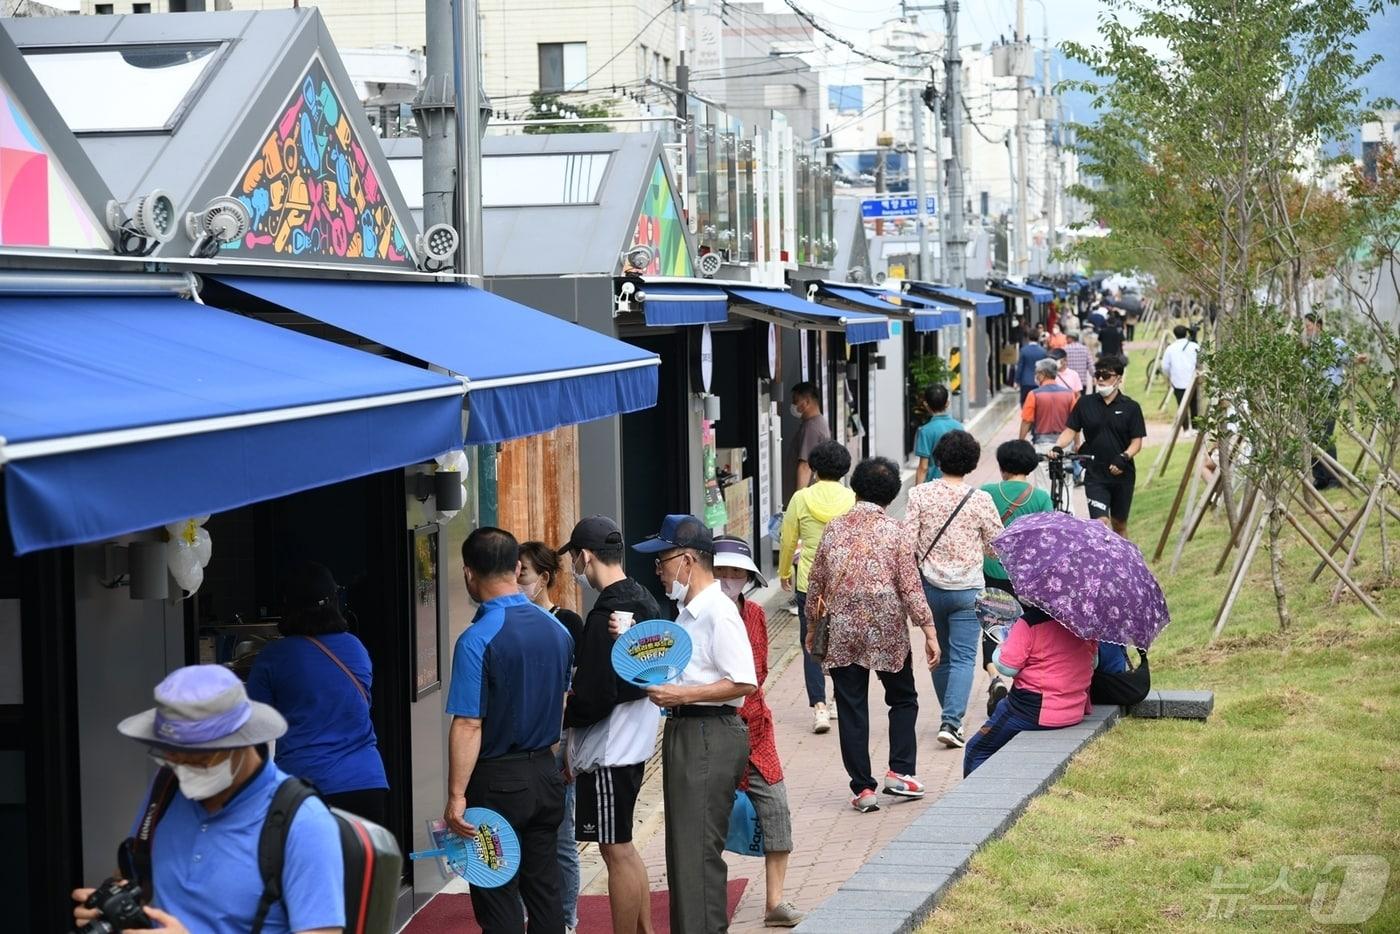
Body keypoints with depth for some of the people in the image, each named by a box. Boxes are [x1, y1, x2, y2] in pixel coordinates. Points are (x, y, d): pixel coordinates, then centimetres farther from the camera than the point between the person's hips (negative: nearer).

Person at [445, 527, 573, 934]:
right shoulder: (556, 629, 4)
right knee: (545, 889, 14)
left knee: (498, 899, 1)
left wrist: (456, 797, -17)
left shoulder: (477, 640, -18)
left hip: (496, 781, -7)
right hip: (546, 776, 7)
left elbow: (468, 725, -21)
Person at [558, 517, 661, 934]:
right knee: (623, 848, 18)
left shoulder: (605, 614, -21)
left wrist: (561, 715, -4)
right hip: (635, 742, 10)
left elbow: (594, 698, -24)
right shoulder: (644, 600, 9)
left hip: (608, 752, -10)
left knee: (616, 851, -2)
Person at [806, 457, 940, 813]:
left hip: (842, 633, 2)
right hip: (887, 632, -2)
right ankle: (900, 771, 7)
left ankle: (863, 787, 4)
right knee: (903, 699, 17)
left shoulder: (835, 528, 2)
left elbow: (817, 583, 8)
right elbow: (910, 587, -10)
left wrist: (813, 628, 20)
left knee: (851, 709, 5)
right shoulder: (893, 531, -6)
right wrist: (929, 631, -6)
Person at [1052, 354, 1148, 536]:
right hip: (1095, 475, -1)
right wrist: (1058, 447, -18)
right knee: (1100, 522, -16)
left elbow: (1137, 441, -3)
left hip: (1121, 475, 1)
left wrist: (1124, 457, -21)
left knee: (1119, 524, 15)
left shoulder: (1130, 408, -1)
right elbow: (1070, 431, 2)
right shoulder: (1085, 405, 3)